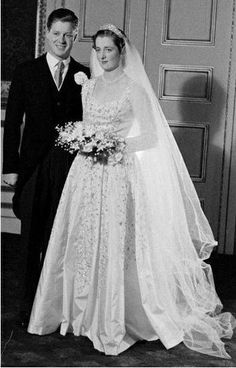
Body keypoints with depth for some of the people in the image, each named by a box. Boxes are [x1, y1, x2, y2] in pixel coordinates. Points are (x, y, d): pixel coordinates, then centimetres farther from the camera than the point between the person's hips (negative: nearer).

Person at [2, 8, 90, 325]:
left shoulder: (86, 76, 6)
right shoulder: (26, 72, 4)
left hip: (73, 168, 0)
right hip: (35, 168, 0)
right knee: (31, 240, 7)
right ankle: (29, 304, 18)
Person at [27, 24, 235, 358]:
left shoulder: (133, 87, -4)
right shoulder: (89, 87, 14)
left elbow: (149, 135, -8)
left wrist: (112, 143, -16)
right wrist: (82, 141, 0)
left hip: (122, 172, -5)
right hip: (89, 174, 6)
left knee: (117, 240, -5)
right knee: (86, 239, 6)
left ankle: (118, 317, 7)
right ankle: (89, 310, 19)